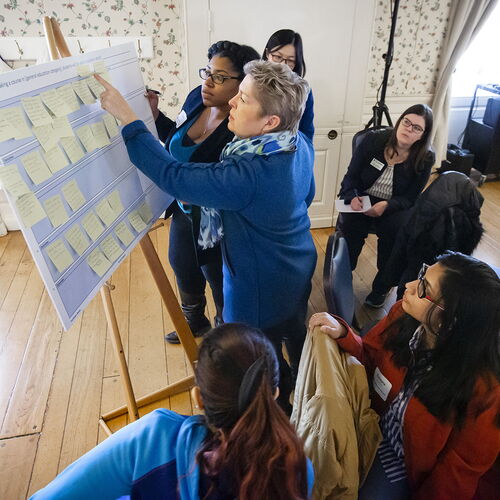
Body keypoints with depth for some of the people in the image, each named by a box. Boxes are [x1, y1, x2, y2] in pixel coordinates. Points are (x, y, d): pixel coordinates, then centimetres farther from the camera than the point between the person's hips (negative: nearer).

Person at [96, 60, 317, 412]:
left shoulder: (250, 174, -37)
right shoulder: (301, 146, -10)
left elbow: (175, 177, -34)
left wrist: (126, 117, -30)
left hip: (261, 288, -9)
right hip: (299, 271, 9)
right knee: (295, 335, 30)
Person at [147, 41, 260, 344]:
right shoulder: (197, 98, -7)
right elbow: (176, 138, 10)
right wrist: (155, 115, -4)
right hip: (184, 209, 9)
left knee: (220, 283, 15)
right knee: (183, 267, 28)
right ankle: (194, 322, 57)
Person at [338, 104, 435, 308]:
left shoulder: (425, 158, -8)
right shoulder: (373, 139, -8)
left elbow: (409, 198, -6)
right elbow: (351, 177, -4)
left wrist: (386, 205, -26)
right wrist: (352, 197, -25)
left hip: (394, 206, 0)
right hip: (361, 200, 0)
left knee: (397, 231, -29)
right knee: (351, 225, -30)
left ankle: (381, 286, -4)